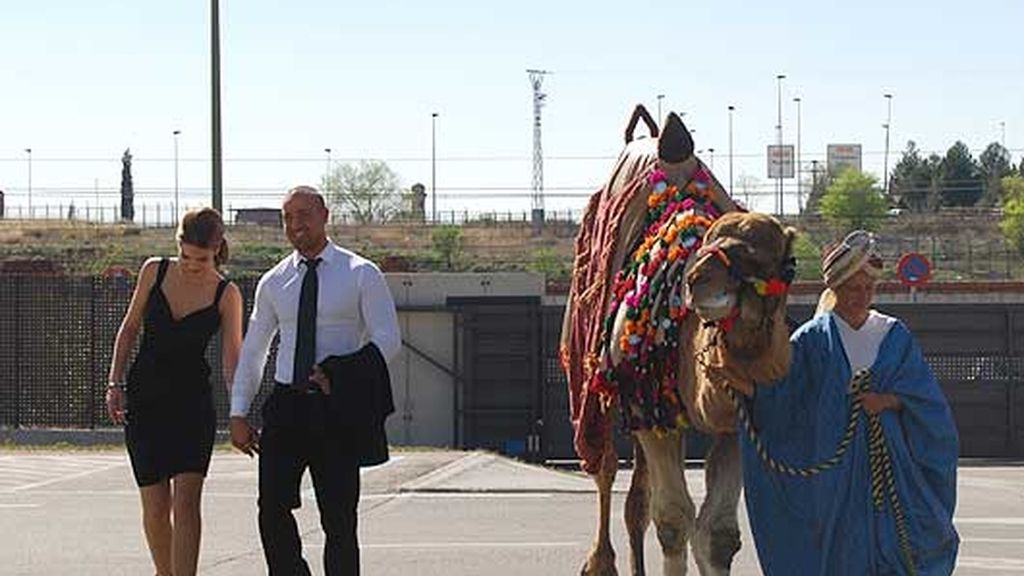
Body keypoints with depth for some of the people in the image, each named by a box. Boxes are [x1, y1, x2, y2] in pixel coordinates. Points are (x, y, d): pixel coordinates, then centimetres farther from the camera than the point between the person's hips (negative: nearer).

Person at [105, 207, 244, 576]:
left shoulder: (226, 295, -7)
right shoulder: (154, 271, -1)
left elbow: (232, 359, -9)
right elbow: (129, 328, 10)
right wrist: (115, 383, 4)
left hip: (193, 401, -2)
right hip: (144, 397, 2)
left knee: (186, 501, -13)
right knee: (155, 506, 4)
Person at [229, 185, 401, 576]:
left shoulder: (361, 275, 2)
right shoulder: (273, 283, 11)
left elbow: (388, 340, -3)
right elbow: (252, 350, 15)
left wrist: (340, 374, -17)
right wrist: (238, 413, 7)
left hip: (336, 409, -3)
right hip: (286, 405, 3)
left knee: (339, 519, -2)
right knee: (273, 509, -4)